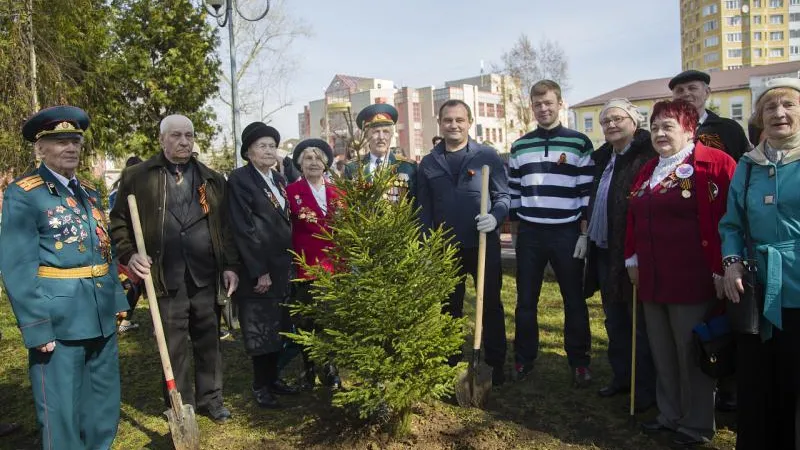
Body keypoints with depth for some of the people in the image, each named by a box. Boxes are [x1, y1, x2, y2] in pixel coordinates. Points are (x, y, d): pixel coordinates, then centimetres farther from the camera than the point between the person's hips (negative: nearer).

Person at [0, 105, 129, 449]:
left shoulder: (89, 193, 13)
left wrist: (116, 300, 12)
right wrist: (38, 328, -17)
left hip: (101, 318, 7)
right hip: (58, 321, -7)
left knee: (104, 406, 19)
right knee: (61, 414, 6)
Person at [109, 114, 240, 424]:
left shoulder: (211, 179, 12)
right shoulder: (138, 176, 4)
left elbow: (226, 226, 11)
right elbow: (118, 221, 7)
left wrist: (231, 265, 6)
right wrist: (129, 254, -8)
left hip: (206, 275, 2)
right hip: (166, 277, -2)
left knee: (208, 341, 11)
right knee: (173, 345, 7)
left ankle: (211, 399, 26)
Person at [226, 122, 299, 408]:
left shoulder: (278, 179, 13)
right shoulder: (240, 179, -9)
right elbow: (242, 229, -15)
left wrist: (288, 262, 11)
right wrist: (260, 271, -17)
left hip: (282, 266, 7)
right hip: (256, 269, -7)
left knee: (277, 326, 14)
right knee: (259, 329, 3)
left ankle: (272, 377, 27)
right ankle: (260, 386, 17)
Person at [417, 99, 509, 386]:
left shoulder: (488, 156, 0)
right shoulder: (428, 163, 8)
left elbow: (503, 195, 0)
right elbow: (424, 209, 8)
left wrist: (496, 217, -22)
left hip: (484, 244, -2)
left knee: (491, 305, 7)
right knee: (449, 309, 13)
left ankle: (495, 365, 22)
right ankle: (451, 365, 27)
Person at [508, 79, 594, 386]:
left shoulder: (579, 143, 0)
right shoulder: (519, 147, 9)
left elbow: (587, 192, -2)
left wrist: (584, 233, -7)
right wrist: (515, 231, 10)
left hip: (567, 234, -2)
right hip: (529, 235, 3)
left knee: (574, 301, 7)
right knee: (526, 301, 9)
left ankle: (580, 363, 21)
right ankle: (524, 360, 23)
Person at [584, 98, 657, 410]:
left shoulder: (647, 155, -13)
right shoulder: (603, 158, 14)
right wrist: (590, 235, 16)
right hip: (604, 252, 9)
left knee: (640, 323, 3)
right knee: (614, 320, 17)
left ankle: (647, 387, 16)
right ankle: (621, 376, 31)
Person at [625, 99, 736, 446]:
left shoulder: (715, 163, -8)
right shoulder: (648, 171, 15)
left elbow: (728, 218, -14)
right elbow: (634, 219, 19)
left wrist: (721, 269, -16)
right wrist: (633, 259, 16)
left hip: (692, 280, -7)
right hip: (652, 280, 7)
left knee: (692, 353, 6)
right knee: (662, 353, 16)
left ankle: (697, 423, 23)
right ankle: (670, 414, 33)